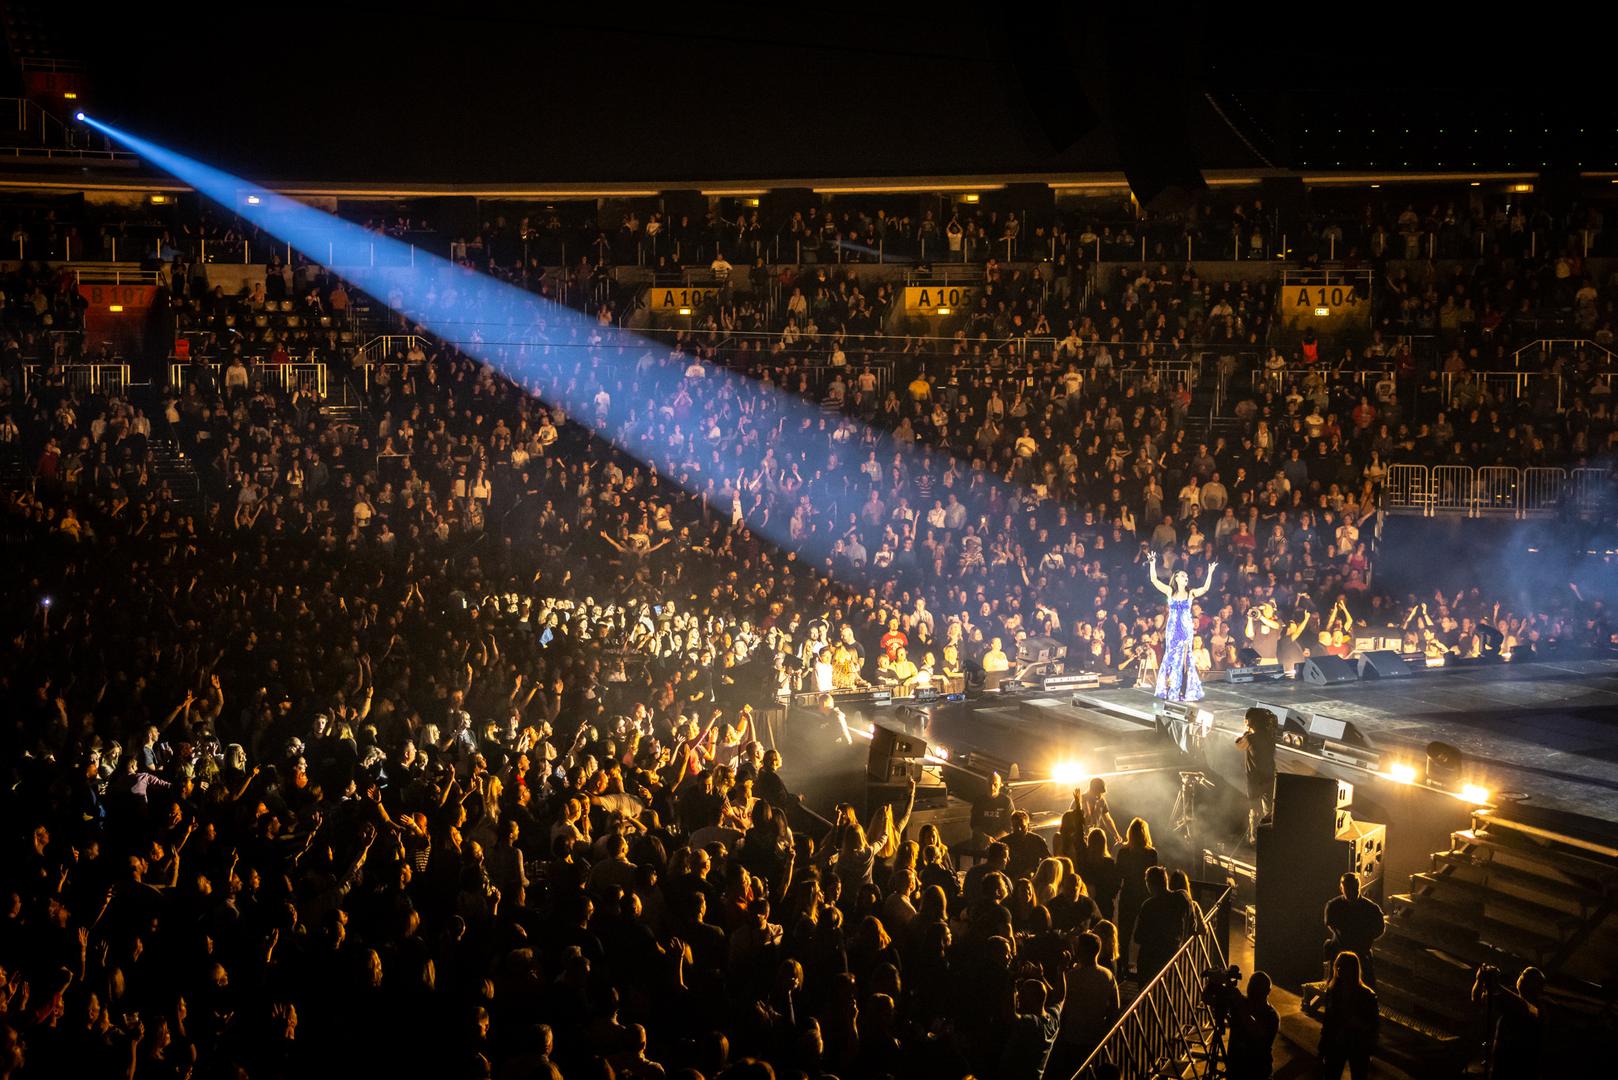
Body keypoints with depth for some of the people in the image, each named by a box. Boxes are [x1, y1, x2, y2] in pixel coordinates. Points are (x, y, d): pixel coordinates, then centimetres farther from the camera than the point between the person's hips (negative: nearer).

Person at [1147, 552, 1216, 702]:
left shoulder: (1191, 593, 2)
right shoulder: (1170, 591, 3)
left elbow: (1205, 588, -14)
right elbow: (1154, 580, -2)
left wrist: (1210, 573, -23)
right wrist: (1152, 564, -9)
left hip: (1186, 629, -1)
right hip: (1172, 629, 1)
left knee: (1183, 657, 0)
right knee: (1171, 656, 3)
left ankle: (1183, 690, 4)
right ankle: (1169, 689, 9)